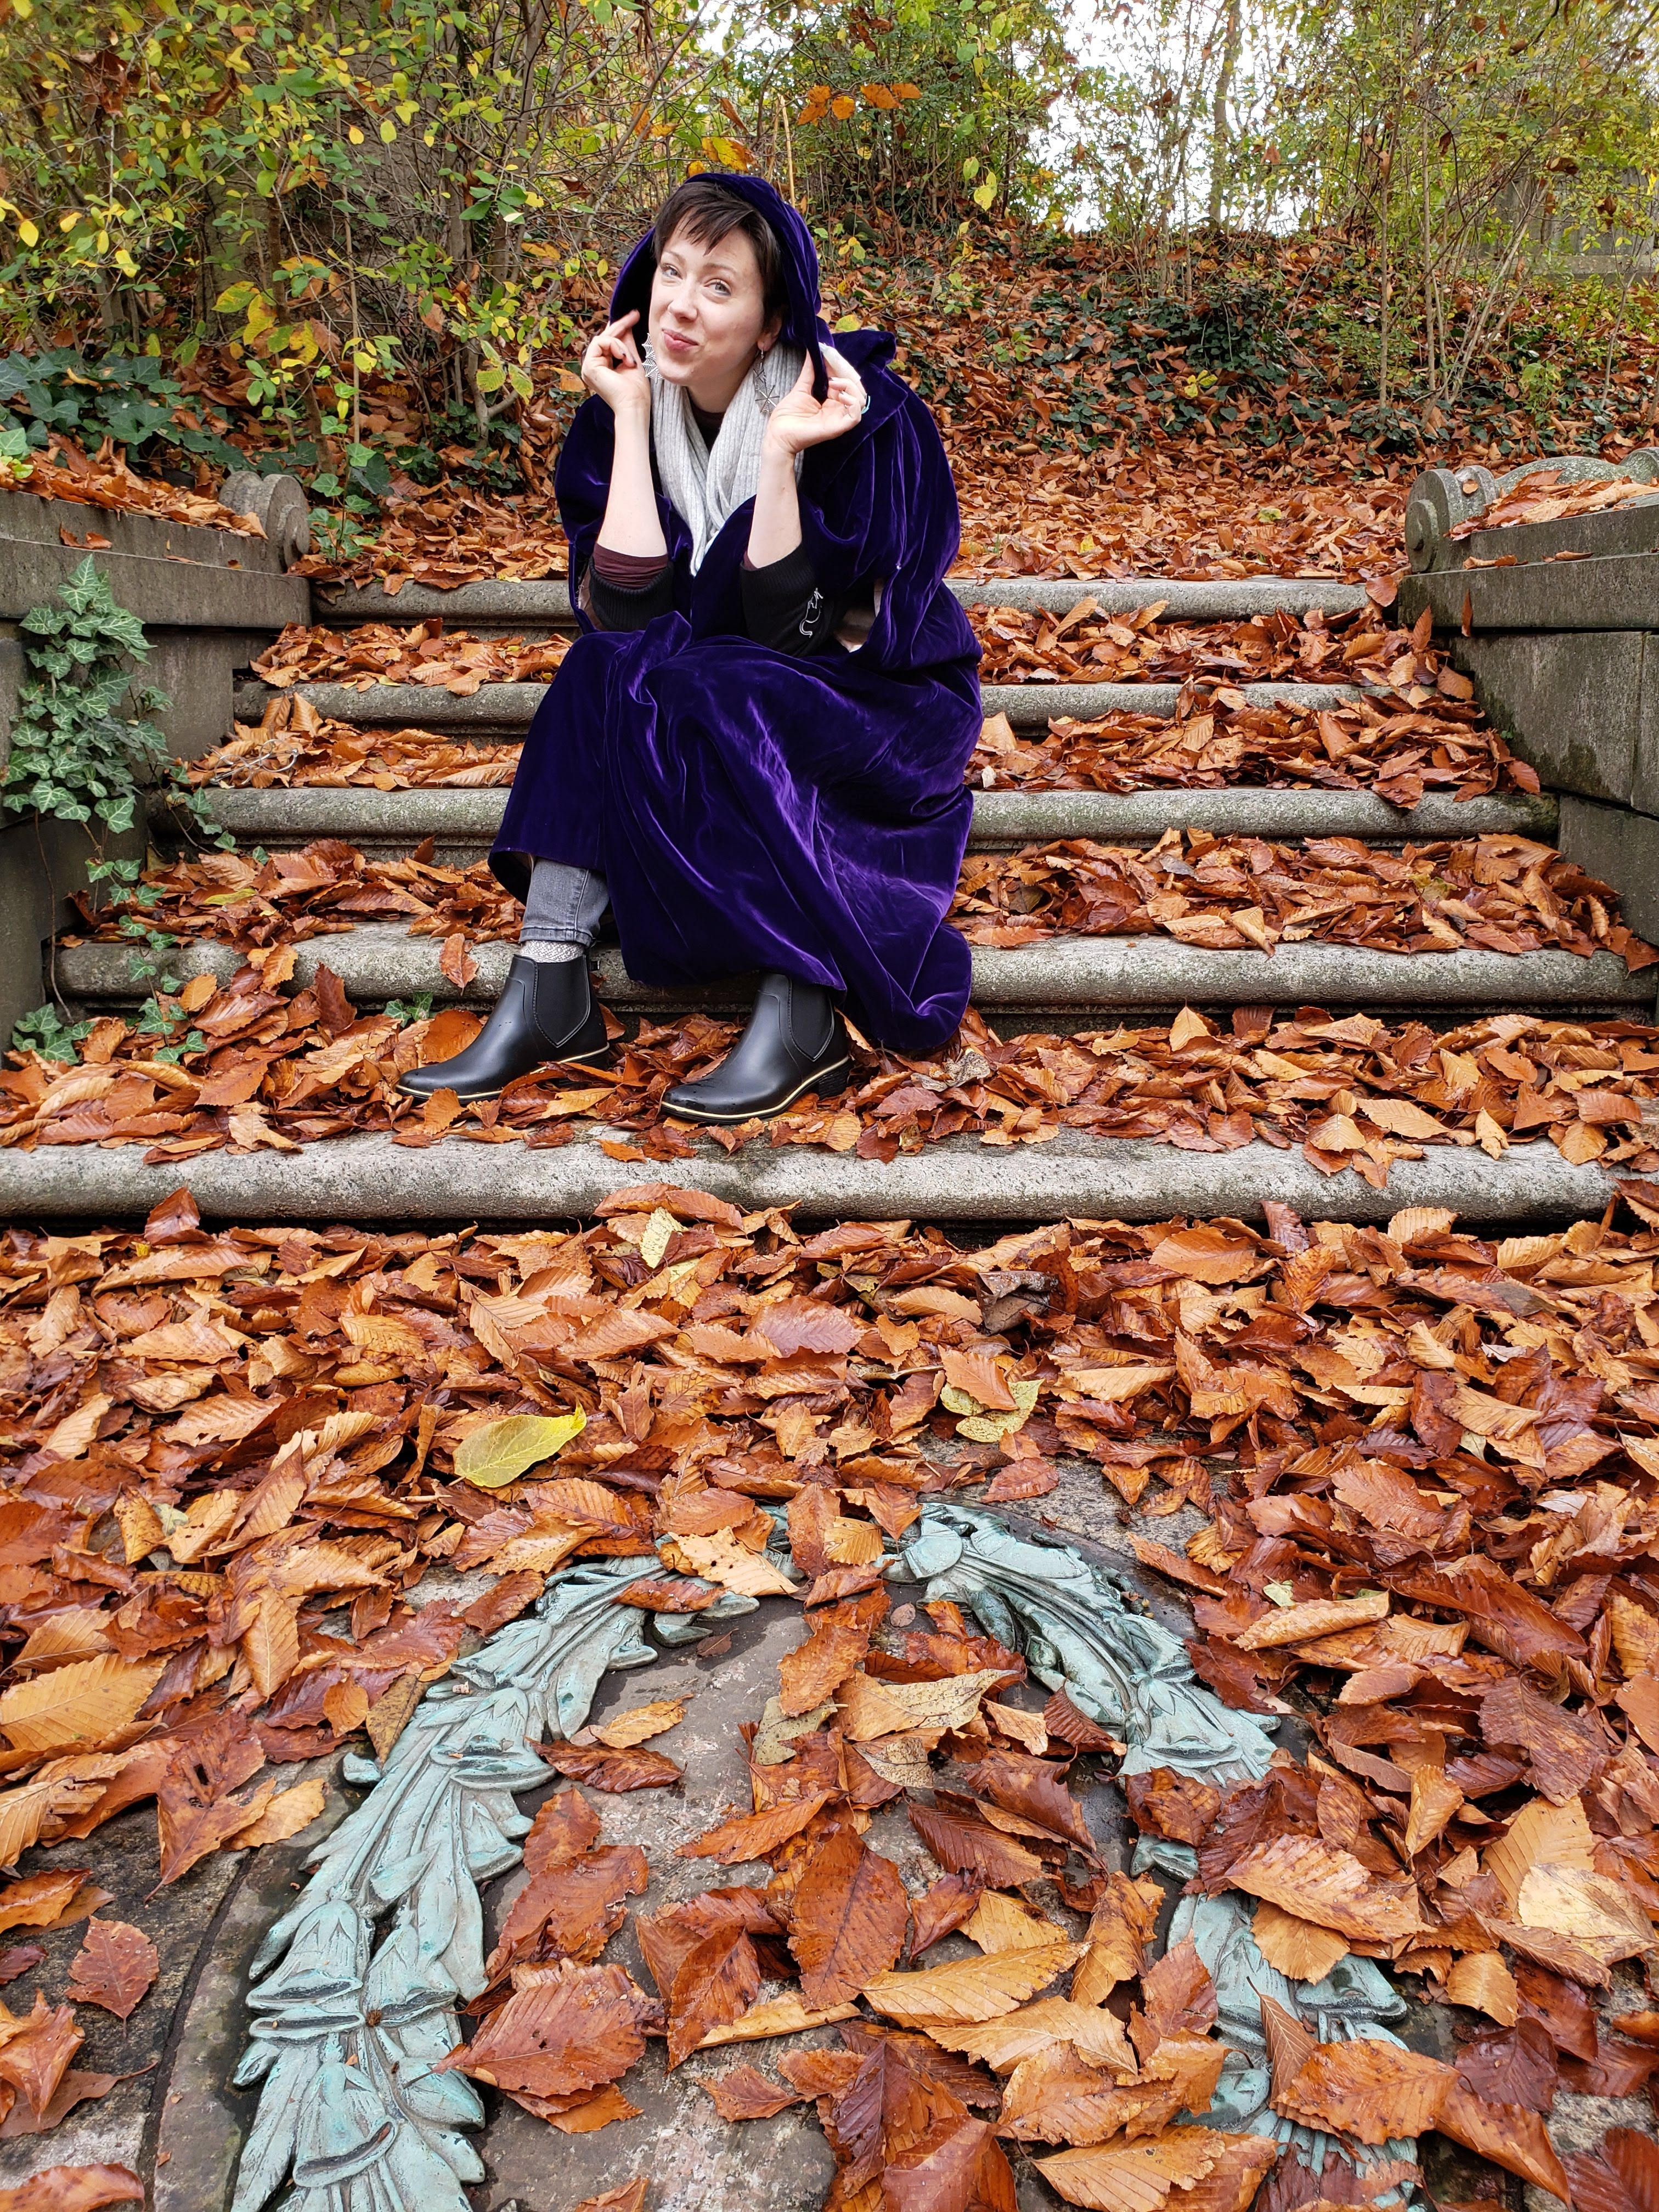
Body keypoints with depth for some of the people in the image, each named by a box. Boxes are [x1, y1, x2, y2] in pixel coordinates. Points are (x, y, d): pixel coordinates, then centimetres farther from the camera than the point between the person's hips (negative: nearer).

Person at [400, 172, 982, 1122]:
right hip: (717, 709, 5)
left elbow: (786, 630, -23)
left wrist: (781, 453, -31)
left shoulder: (859, 410, -18)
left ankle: (804, 1012, -28)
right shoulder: (634, 406, -6)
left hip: (887, 703, -4)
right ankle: (550, 992, -26)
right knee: (613, 667, -24)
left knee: (681, 694, -30)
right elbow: (624, 614, -19)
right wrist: (631, 417, -19)